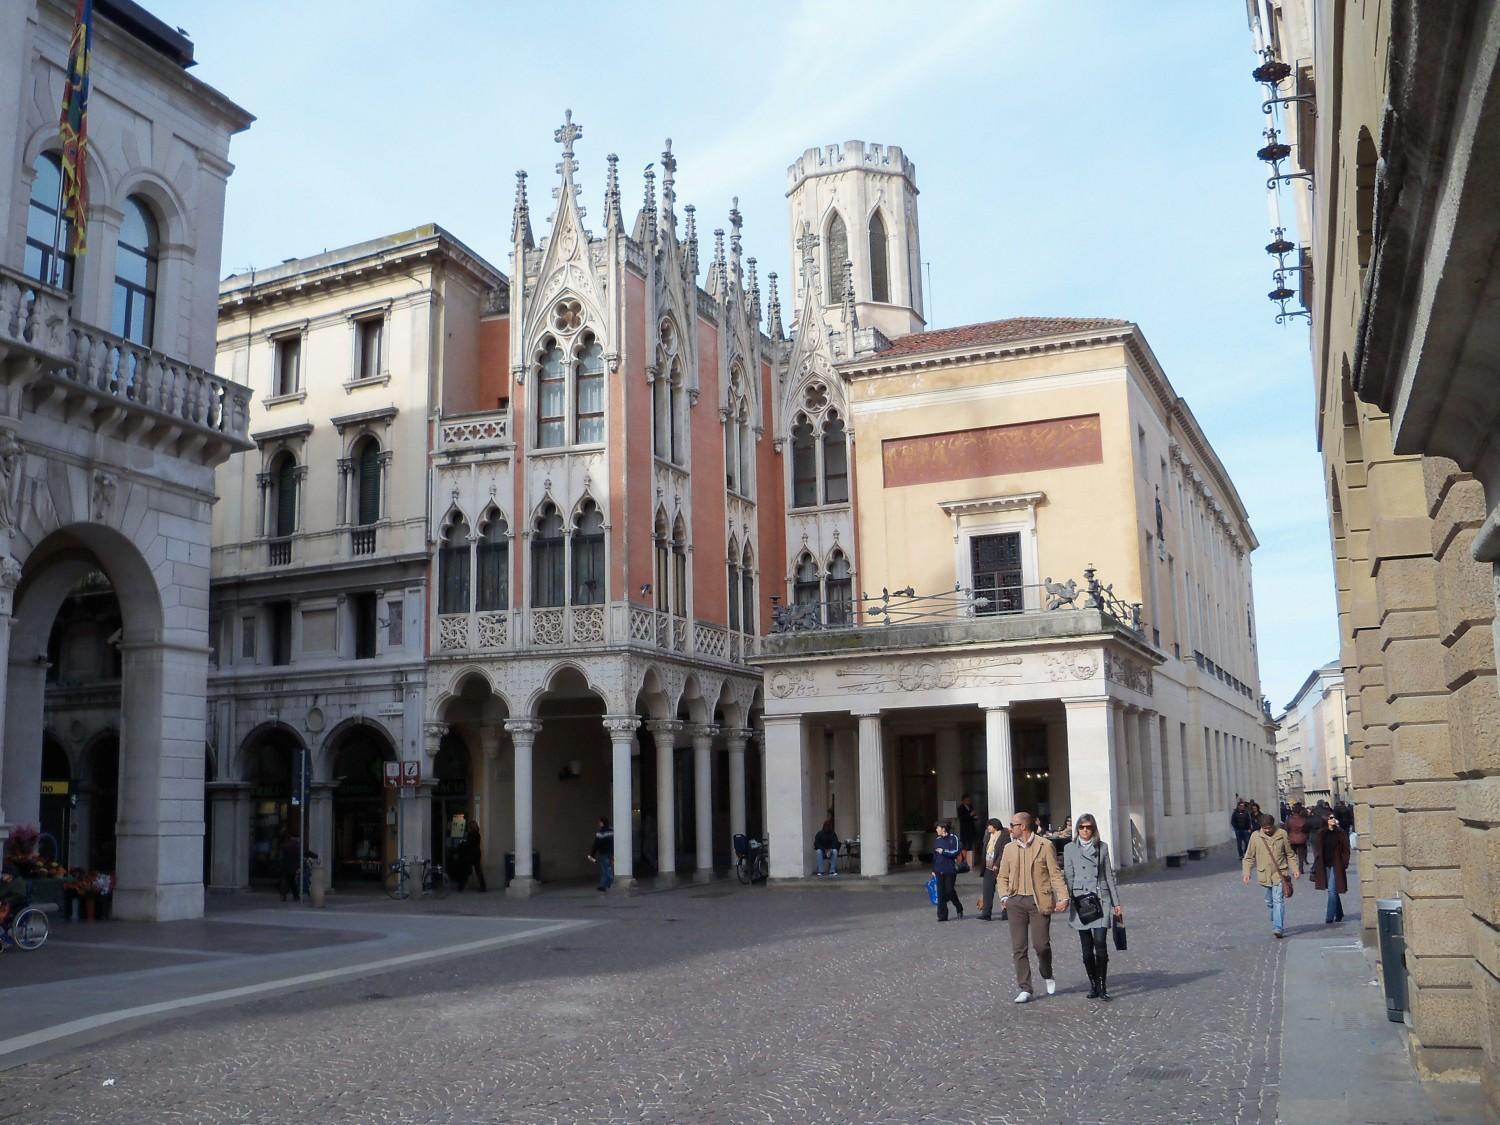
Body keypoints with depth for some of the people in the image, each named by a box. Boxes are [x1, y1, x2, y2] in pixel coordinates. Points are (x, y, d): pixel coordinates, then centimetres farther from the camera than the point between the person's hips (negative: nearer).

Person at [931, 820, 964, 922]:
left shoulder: (954, 838, -3)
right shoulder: (937, 840, 12)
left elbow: (956, 852, -11)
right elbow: (934, 855, 14)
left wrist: (943, 851, -11)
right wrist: (933, 869, 12)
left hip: (950, 870, -4)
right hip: (939, 870, 4)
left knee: (950, 891, -3)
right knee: (941, 893, 1)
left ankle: (959, 909, 23)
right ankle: (942, 916, 5)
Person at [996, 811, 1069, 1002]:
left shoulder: (1045, 846, 0)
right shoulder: (1009, 849, 11)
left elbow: (1055, 874, -2)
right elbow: (1002, 877, 15)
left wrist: (1063, 897, -13)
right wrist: (1004, 897, -1)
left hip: (1039, 901, -3)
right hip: (1016, 902, 4)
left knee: (1041, 944, -5)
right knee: (1018, 947, 1)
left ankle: (1047, 976, 25)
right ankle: (1025, 989, 8)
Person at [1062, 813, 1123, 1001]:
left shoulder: (1102, 847, 9)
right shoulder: (1070, 849, 6)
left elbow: (1109, 875, 11)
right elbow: (1068, 876, 3)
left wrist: (1116, 902, 10)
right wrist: (1066, 898, -9)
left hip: (1101, 900, 0)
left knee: (1100, 942, -12)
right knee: (1087, 947, 4)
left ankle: (1102, 986, -5)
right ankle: (1093, 985, 17)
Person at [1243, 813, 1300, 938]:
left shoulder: (1282, 834, -2)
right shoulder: (1255, 837, -1)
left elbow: (1290, 855, 7)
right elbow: (1249, 857, 4)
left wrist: (1295, 869, -1)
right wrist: (1247, 873, -4)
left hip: (1280, 874, -2)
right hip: (1264, 875, 2)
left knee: (1278, 901, -13)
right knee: (1270, 903, 13)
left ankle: (1278, 928, -15)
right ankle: (1277, 925, 31)